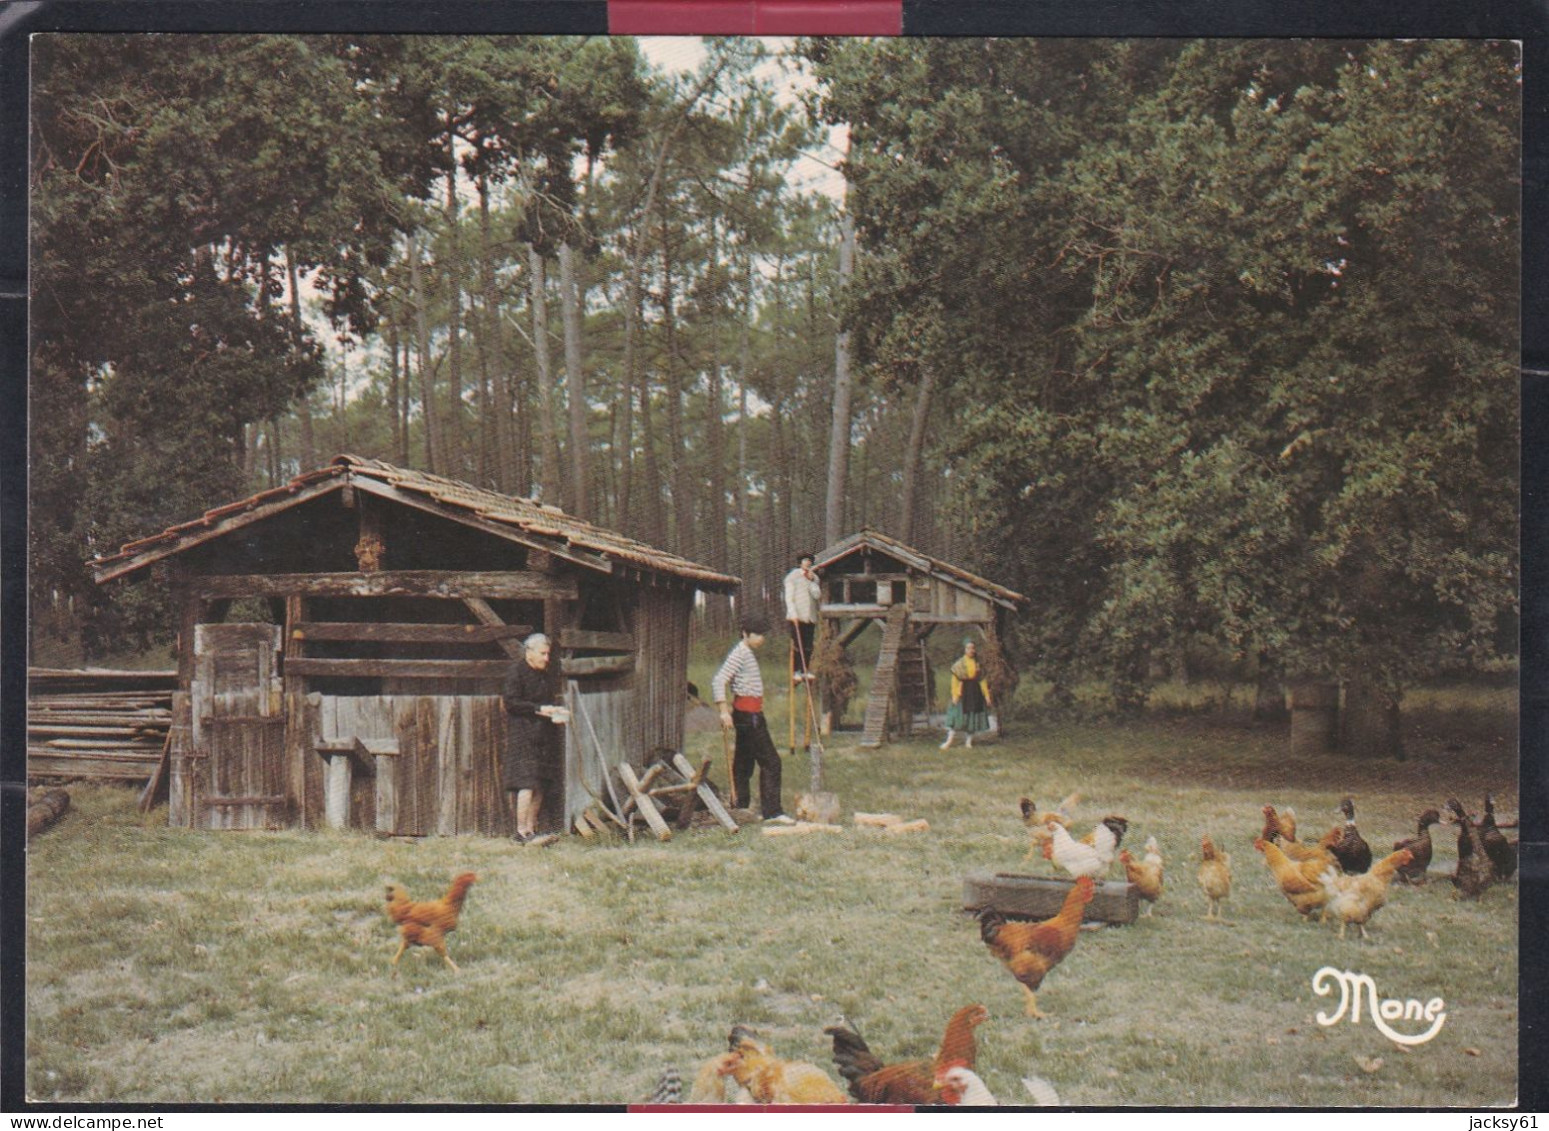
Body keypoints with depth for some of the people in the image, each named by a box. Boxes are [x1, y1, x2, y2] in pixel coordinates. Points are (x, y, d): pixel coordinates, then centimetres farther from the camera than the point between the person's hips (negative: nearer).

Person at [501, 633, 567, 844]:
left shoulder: (547, 675, 18)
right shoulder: (516, 672, -5)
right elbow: (510, 702, -12)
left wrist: (556, 712, 5)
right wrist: (539, 709, -17)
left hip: (543, 737, 8)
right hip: (522, 737, -8)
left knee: (538, 786, 6)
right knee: (527, 784, -13)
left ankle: (531, 829, 10)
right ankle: (522, 831, -11)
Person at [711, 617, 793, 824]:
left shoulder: (748, 653, 16)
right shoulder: (739, 654, -14)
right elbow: (718, 681, -23)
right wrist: (724, 711, -30)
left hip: (749, 714, 10)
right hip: (749, 715, -10)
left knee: (744, 762, 12)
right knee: (770, 762, -10)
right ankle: (772, 812, -11)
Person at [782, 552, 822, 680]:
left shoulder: (814, 578, 14)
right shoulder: (792, 577, 1)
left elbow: (818, 595, 3)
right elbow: (789, 597, -4)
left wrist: (811, 581, -7)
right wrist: (793, 614, -13)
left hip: (810, 617, 4)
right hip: (796, 617, -4)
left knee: (808, 646, 2)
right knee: (797, 645, -6)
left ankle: (805, 670, 8)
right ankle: (797, 671, -1)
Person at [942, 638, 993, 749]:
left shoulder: (978, 664, 6)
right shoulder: (959, 664, -3)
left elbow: (982, 680, 9)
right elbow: (955, 680, -5)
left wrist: (986, 695, 6)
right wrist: (955, 695, -12)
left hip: (975, 691, 3)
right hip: (962, 691, -3)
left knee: (974, 716, 4)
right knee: (957, 714, -7)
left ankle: (970, 740, 12)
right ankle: (949, 741, -4)